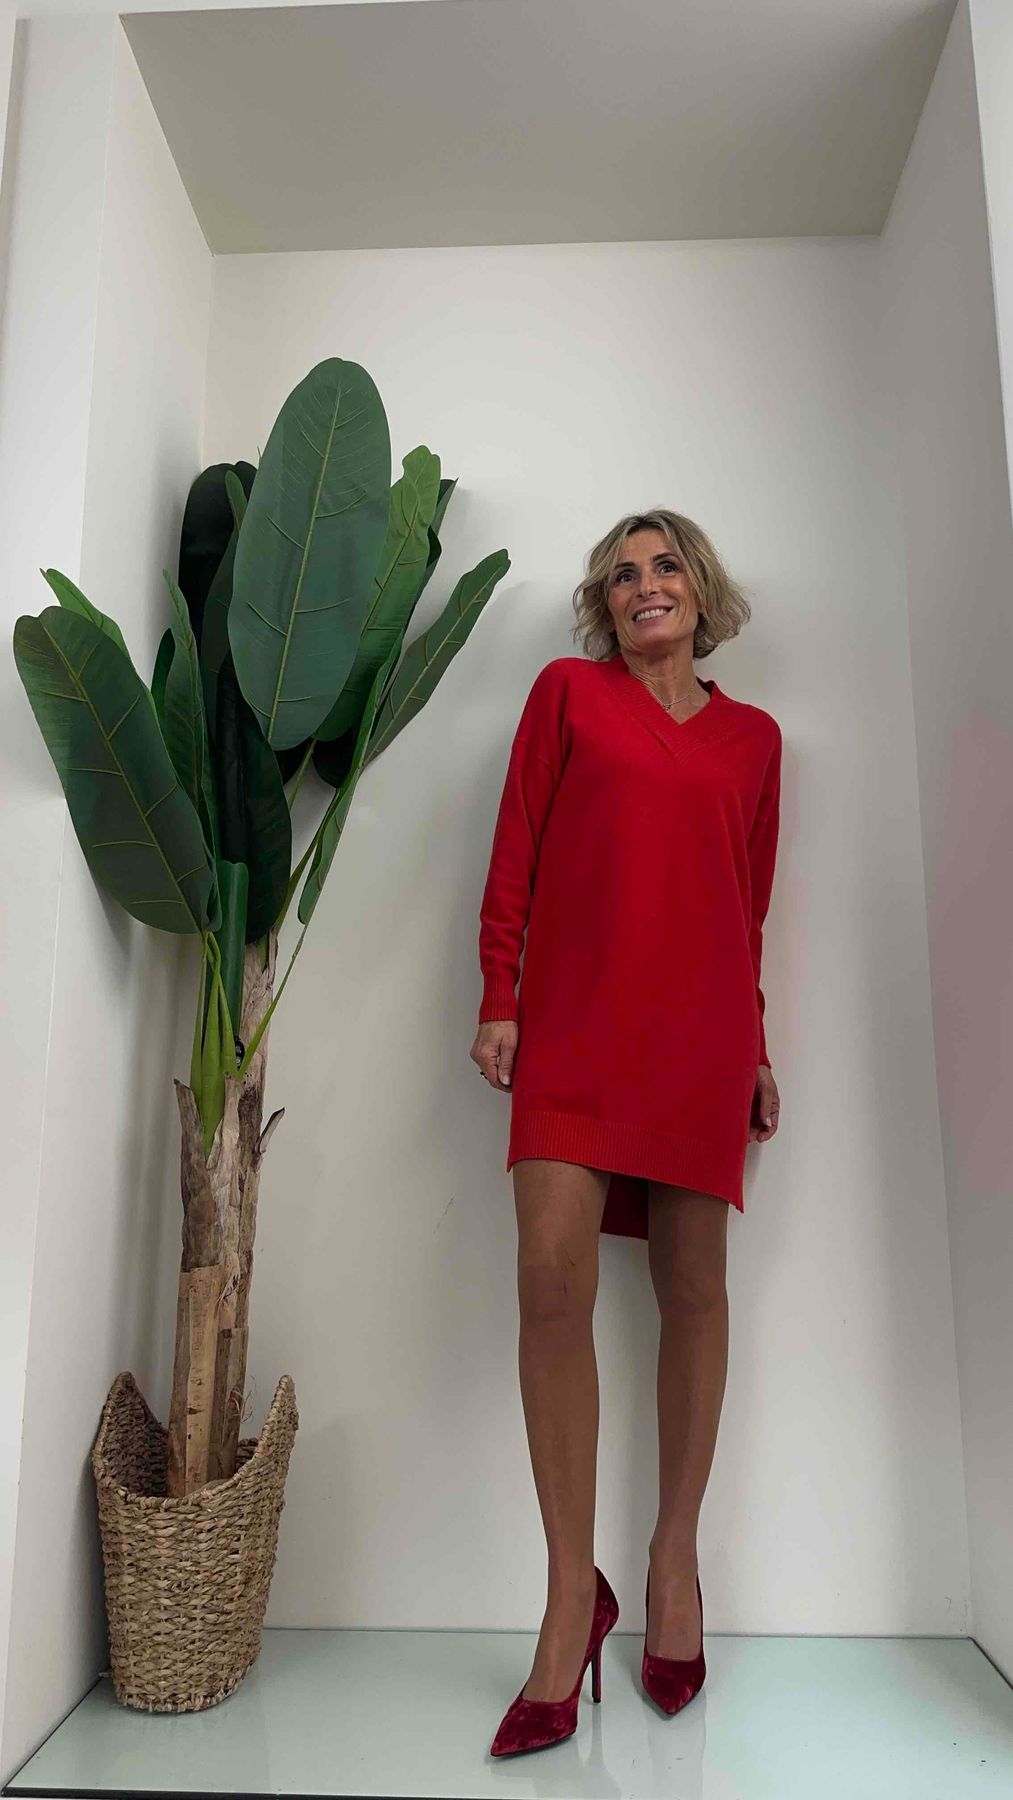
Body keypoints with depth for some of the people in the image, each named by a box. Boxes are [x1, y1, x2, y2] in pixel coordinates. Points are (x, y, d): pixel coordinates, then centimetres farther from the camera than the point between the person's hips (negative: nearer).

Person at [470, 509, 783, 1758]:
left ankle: (676, 1556, 21)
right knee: (553, 1276, -13)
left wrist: (756, 1049, 15)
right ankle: (572, 1595, 0)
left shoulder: (752, 736, 17)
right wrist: (498, 998, -2)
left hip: (701, 1026, 2)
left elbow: (752, 905, 18)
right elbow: (514, 852, 6)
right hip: (573, 1014, -1)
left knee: (692, 1285, 3)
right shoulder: (567, 691, 13)